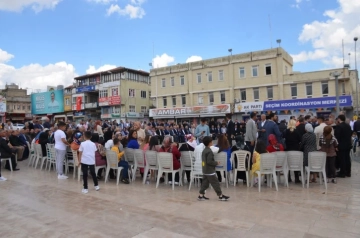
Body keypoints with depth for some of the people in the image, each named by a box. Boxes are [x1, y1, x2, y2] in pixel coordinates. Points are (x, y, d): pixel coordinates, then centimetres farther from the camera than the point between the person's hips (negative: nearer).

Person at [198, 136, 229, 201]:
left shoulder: (204, 151, 11)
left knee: (205, 183, 12)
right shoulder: (209, 151, -19)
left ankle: (201, 195, 14)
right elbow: (209, 161, -24)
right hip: (210, 171, -9)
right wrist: (216, 163, -11)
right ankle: (221, 196, 8)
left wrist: (214, 162, 16)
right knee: (215, 183, 0)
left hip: (205, 171, 9)